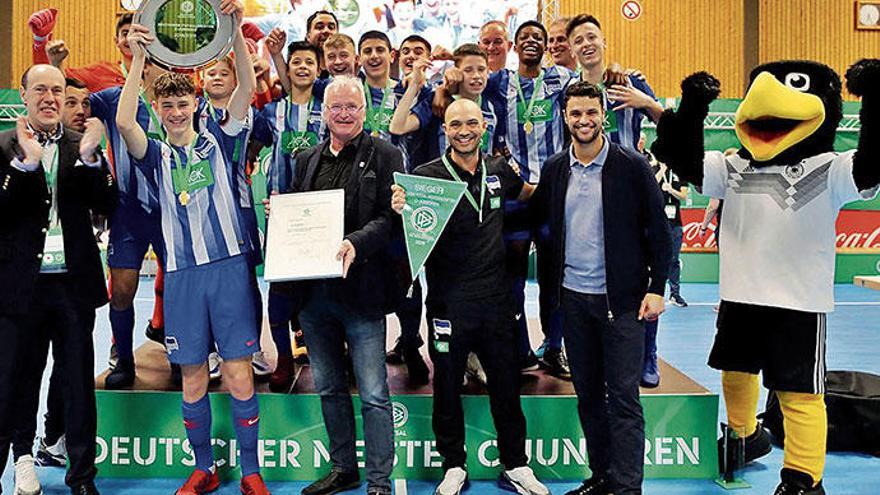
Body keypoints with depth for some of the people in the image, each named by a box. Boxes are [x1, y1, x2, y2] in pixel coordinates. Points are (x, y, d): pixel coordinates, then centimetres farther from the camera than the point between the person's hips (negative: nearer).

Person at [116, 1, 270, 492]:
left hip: (230, 266, -1)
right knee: (194, 380, 7)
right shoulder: (156, 155, 8)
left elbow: (247, 88, -5)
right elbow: (124, 122, -11)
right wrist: (139, 58, -16)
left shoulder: (218, 139, 7)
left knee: (240, 375, -1)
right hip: (181, 273, 1)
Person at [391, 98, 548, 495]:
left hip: (496, 297, 3)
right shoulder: (427, 175, -8)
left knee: (507, 385, 13)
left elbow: (527, 194, 26)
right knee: (447, 387, 10)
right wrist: (402, 209, -31)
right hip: (449, 301, -3)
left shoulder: (498, 169, 5)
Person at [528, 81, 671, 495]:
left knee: (623, 397, -2)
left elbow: (658, 229, -4)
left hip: (620, 298, -4)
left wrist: (656, 287, -8)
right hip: (573, 297, 5)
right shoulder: (555, 169, 6)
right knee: (587, 395, 12)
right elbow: (535, 218, 15)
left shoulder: (631, 166, -6)